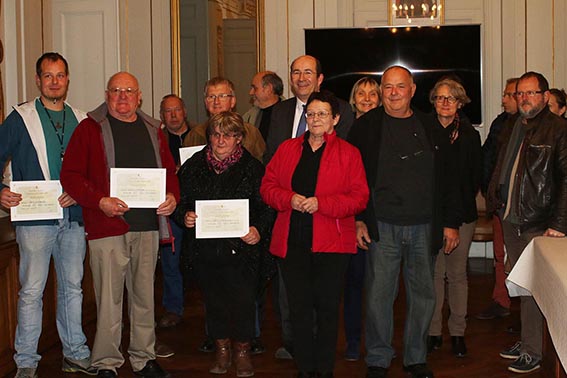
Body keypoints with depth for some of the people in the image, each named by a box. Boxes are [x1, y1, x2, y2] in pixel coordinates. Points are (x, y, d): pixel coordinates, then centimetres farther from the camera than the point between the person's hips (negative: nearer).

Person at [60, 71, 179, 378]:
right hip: (107, 227, -4)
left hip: (147, 226, 4)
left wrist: (172, 196, -2)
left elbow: (169, 170, 19)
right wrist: (100, 201, -17)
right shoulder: (90, 128, 1)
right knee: (109, 298, -2)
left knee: (144, 295, 11)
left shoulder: (153, 130, 15)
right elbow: (70, 175, -4)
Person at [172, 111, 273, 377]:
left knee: (243, 301, 1)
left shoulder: (252, 168, -1)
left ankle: (242, 351, 22)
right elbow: (180, 203, 10)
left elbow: (266, 207, 0)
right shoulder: (193, 166, 6)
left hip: (240, 249, -2)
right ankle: (221, 349, 30)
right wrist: (185, 216, -11)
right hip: (205, 249, 2)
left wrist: (259, 231, -17)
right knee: (214, 301, 12)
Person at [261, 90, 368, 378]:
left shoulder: (348, 153, 2)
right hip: (292, 242, 2)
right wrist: (290, 199, -9)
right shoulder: (287, 149, 12)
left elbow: (359, 197, -5)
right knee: (299, 307, 6)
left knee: (327, 307, 5)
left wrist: (321, 203, -15)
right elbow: (268, 186, 11)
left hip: (331, 244, -2)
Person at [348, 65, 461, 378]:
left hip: (424, 227, 2)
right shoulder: (366, 126, 2)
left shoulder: (429, 127, 8)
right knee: (379, 294, 1)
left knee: (423, 294, 9)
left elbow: (446, 178, 9)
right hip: (382, 227, -2)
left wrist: (451, 223, 5)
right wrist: (357, 219, -5)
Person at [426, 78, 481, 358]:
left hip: (461, 212, 1)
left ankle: (457, 332, 14)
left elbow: (476, 176, 7)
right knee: (433, 273, 1)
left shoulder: (470, 135, 7)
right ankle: (433, 331, 11)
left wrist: (463, 202, -3)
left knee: (457, 274, 6)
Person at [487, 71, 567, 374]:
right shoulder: (513, 128, 14)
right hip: (510, 221, 6)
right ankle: (526, 340, 23)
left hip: (538, 224, -6)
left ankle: (532, 352, 8)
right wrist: (494, 200, 12)